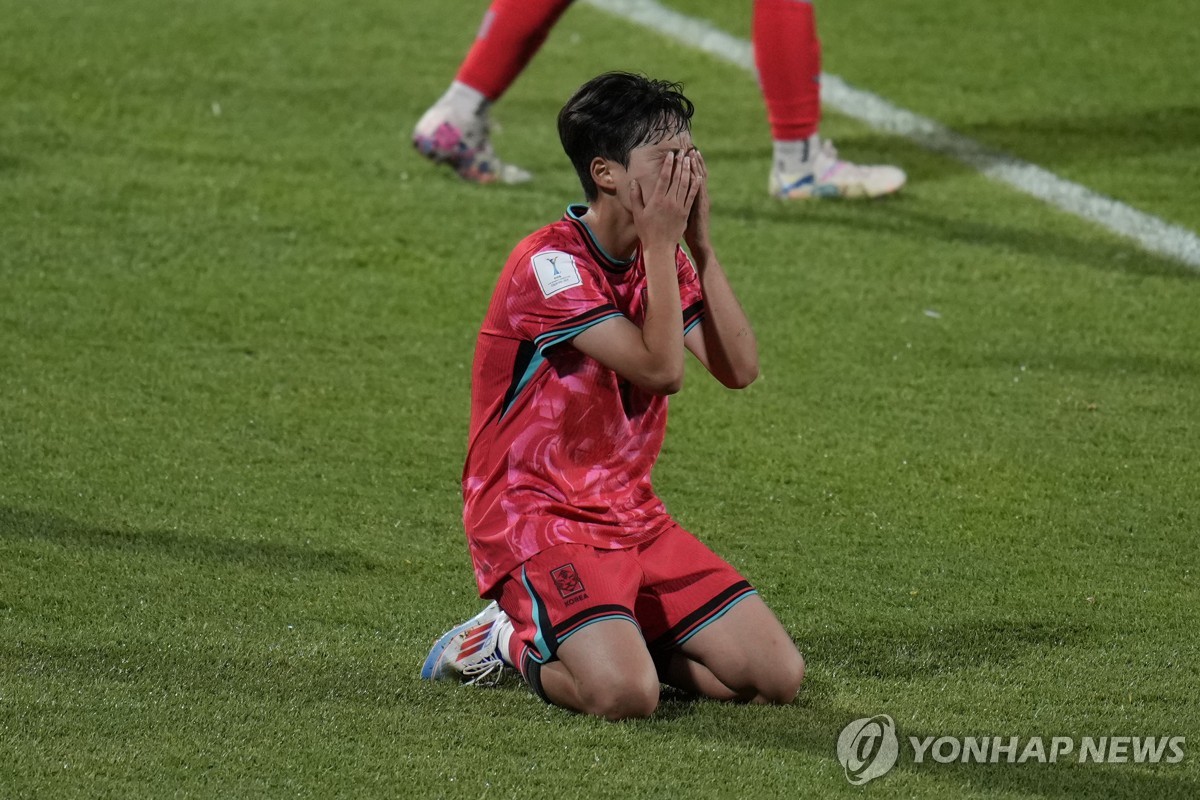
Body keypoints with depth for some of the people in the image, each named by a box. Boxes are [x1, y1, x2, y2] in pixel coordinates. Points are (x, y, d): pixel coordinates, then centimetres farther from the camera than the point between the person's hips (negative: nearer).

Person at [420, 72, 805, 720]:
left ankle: (601, 633, 13)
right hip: (535, 515, -8)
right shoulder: (550, 262, -17)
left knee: (778, 677, -4)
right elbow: (662, 369, -23)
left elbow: (739, 368, -2)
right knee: (626, 693, -31)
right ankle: (513, 643, 1)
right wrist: (661, 243, -17)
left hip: (630, 515, 8)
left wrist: (699, 244, -6)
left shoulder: (661, 259, 9)